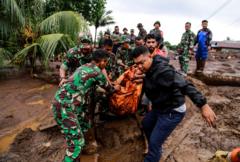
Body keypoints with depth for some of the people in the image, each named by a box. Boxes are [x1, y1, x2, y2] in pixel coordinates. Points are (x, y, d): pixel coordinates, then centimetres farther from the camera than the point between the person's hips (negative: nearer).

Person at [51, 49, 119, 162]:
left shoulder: (84, 66, 14)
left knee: (85, 124, 24)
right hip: (64, 107, -10)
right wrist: (115, 89, 29)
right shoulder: (96, 72, -12)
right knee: (76, 142, -8)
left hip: (65, 102, 10)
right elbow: (108, 88, 7)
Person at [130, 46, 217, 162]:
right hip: (159, 107, 10)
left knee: (154, 142, -6)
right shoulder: (149, 69, -1)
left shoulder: (162, 70, -31)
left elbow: (186, 86, -37)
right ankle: (155, 150, 49)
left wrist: (203, 105, -42)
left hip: (172, 111, -10)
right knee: (146, 124, 28)